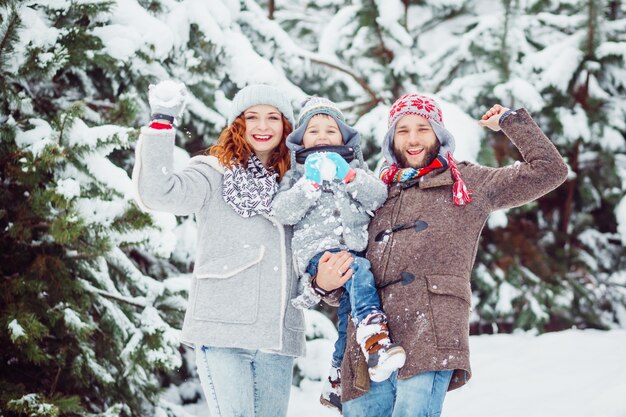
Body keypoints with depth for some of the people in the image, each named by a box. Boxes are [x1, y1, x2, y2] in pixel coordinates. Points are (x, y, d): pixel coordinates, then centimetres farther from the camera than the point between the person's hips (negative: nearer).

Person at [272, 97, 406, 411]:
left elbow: (379, 196, 5)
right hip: (319, 251, -3)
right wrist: (310, 182, -9)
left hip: (356, 249, 3)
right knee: (357, 270, -32)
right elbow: (283, 212, 2)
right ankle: (375, 340, -50)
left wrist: (349, 175, -9)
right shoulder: (297, 174, 20)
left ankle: (337, 383, -1)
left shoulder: (356, 168, 25)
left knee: (350, 299, -15)